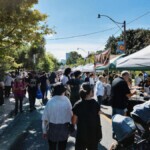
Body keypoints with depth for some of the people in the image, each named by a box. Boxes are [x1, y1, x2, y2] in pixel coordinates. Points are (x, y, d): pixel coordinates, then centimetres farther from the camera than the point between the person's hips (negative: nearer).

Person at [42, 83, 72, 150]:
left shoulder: (50, 102, -16)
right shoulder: (67, 100, -17)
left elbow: (45, 118, -10)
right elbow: (71, 114, -13)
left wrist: (44, 131, 3)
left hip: (52, 128, 0)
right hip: (64, 128, 0)